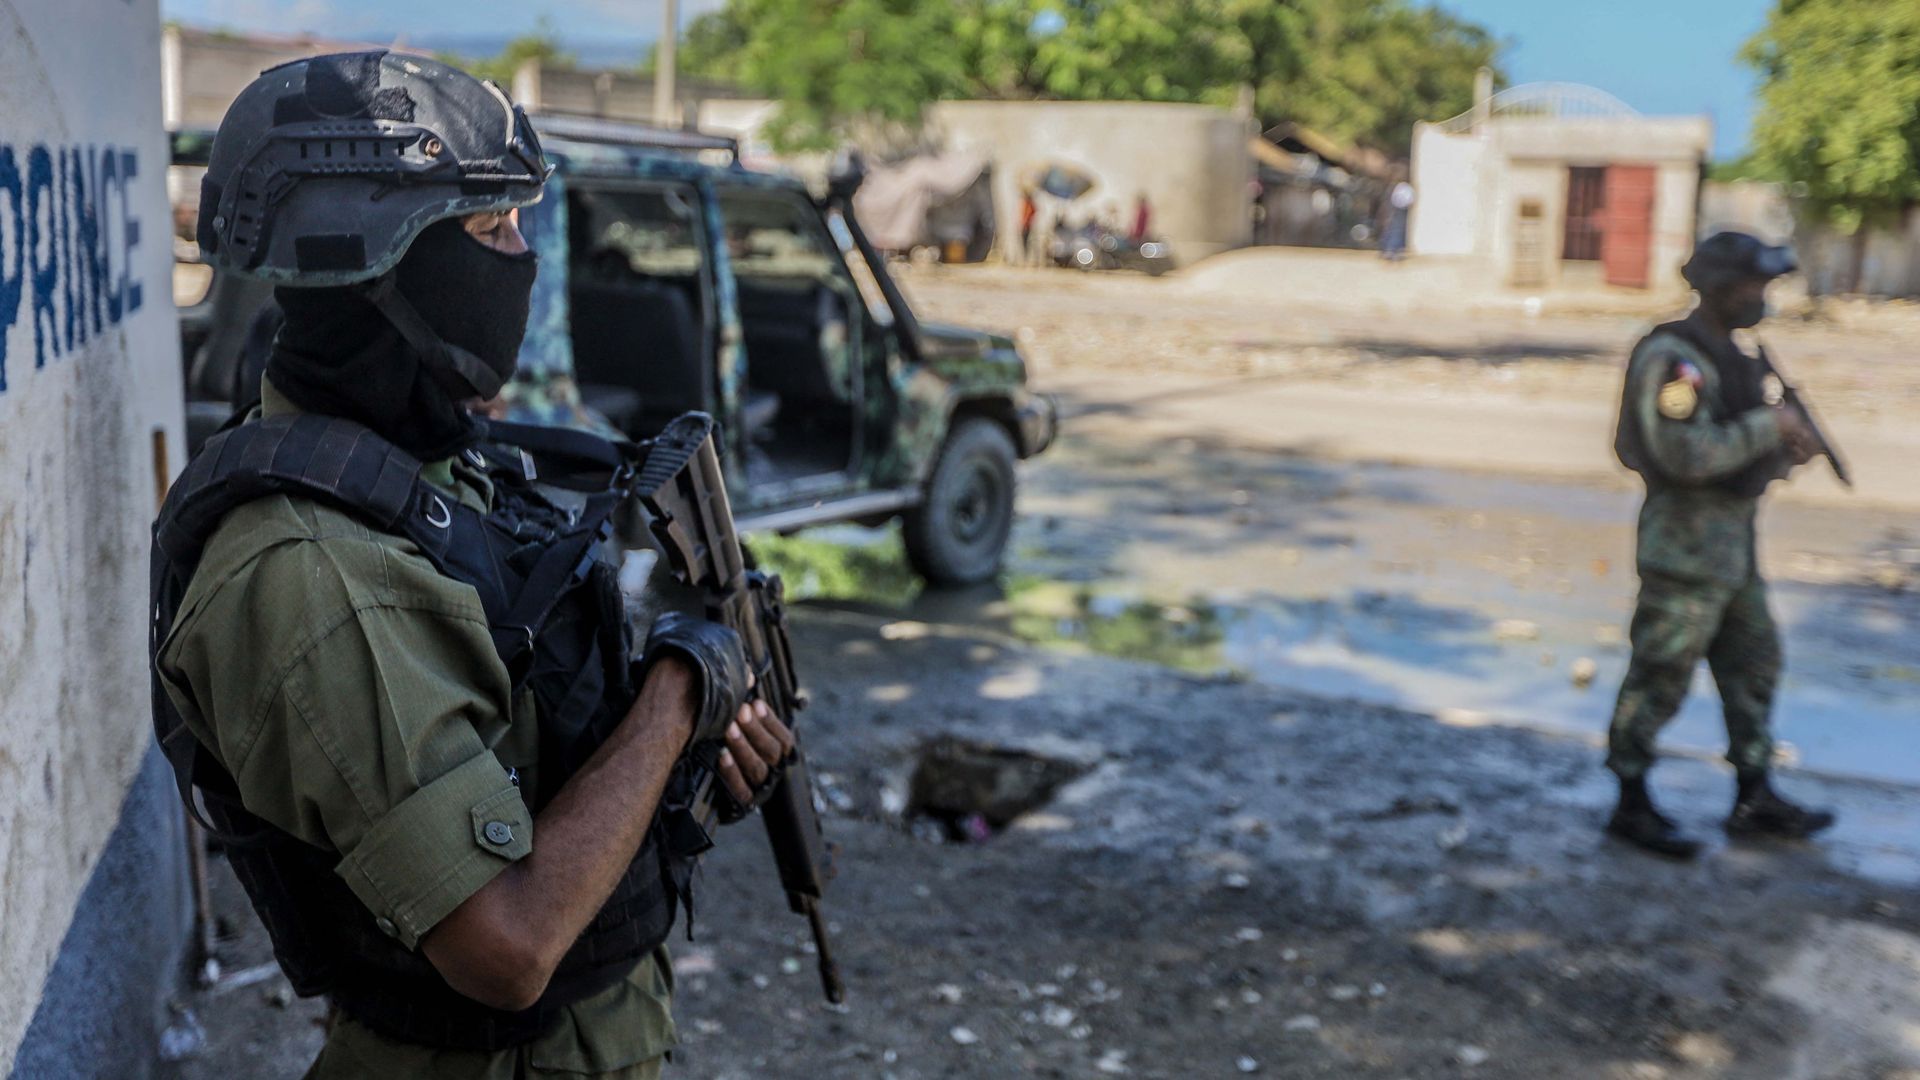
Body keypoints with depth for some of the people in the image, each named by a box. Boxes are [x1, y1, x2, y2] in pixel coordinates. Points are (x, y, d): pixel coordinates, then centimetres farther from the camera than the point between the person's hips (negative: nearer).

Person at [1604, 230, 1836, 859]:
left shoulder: (1731, 358, 13)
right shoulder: (1670, 358, -17)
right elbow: (1686, 456, -27)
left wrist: (1786, 450, -1)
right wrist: (1768, 427, -19)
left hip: (1733, 543, 10)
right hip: (1686, 542, -10)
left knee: (1754, 664, 15)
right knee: (1660, 677, -1)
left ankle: (1754, 801, 27)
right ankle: (1632, 807, 10)